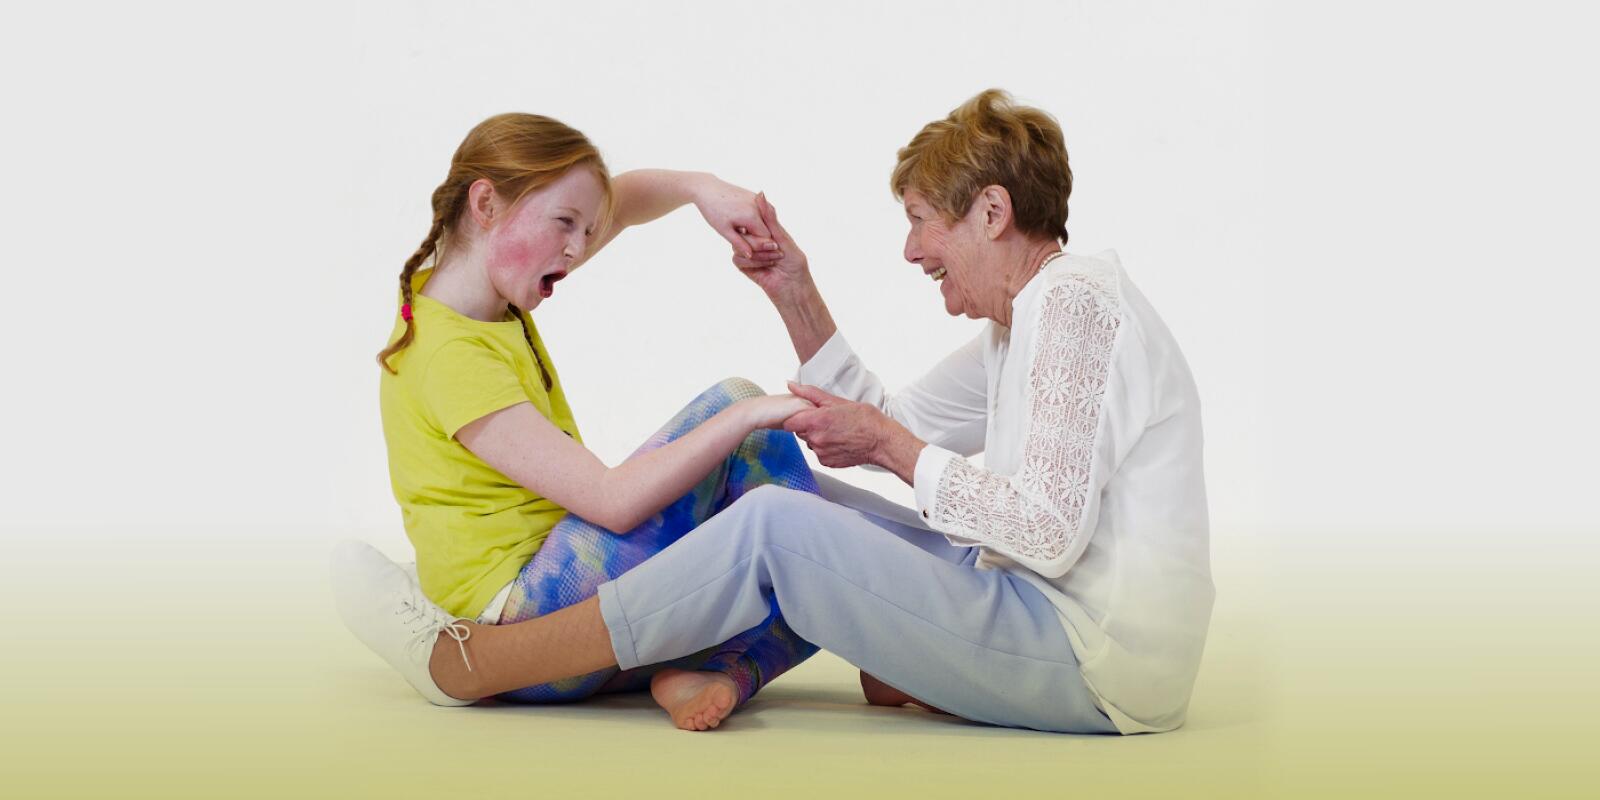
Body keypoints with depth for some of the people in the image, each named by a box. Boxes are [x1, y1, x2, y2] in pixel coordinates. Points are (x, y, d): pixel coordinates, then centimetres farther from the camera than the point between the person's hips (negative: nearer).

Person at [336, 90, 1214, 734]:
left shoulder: (1076, 300, -14)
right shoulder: (1022, 327, 16)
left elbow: (1047, 535, -22)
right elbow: (883, 424, 22)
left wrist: (891, 447, -12)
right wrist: (795, 292, 14)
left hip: (1092, 661, -10)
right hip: (1054, 621, 10)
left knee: (775, 524, -17)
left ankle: (451, 663, -10)